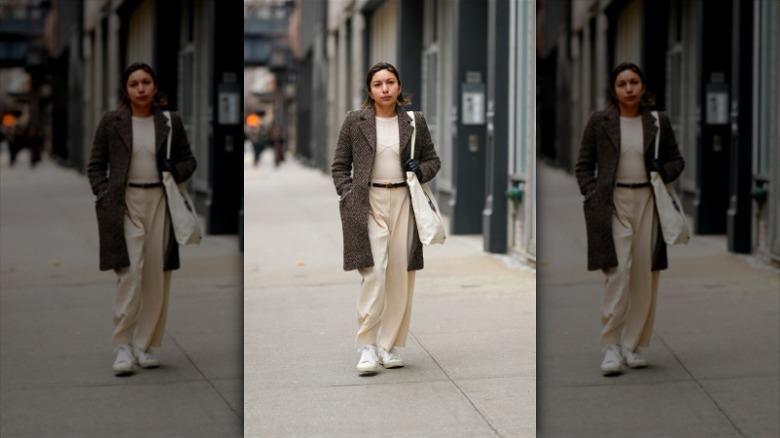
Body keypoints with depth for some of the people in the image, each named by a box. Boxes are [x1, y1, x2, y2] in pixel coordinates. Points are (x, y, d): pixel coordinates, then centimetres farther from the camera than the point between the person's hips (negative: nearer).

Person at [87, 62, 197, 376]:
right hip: (124, 203, -2)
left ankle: (145, 346, 13)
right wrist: (103, 196, -5)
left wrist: (177, 171, -4)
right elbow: (96, 165, 8)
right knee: (130, 273, -14)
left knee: (157, 277, 3)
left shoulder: (170, 122, 7)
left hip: (159, 203, 3)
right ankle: (123, 347, -7)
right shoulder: (111, 122, 3)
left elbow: (188, 159, 17)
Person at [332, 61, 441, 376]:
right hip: (368, 203, -3)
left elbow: (432, 159, 20)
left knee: (401, 276, 3)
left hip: (403, 202, 3)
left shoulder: (415, 122, 9)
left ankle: (389, 346, 13)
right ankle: (367, 347, -6)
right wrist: (346, 194, -5)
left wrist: (422, 170, -2)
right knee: (374, 273, -14)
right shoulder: (355, 122, 4)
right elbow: (340, 165, 9)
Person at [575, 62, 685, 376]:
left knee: (645, 277, 3)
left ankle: (633, 346, 14)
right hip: (612, 204, -3)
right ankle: (611, 347, -7)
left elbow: (676, 159, 18)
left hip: (647, 203, 3)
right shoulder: (599, 122, 3)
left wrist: (665, 171, -4)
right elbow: (584, 165, 8)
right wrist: (591, 197, -5)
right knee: (618, 273, -14)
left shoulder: (658, 122, 7)